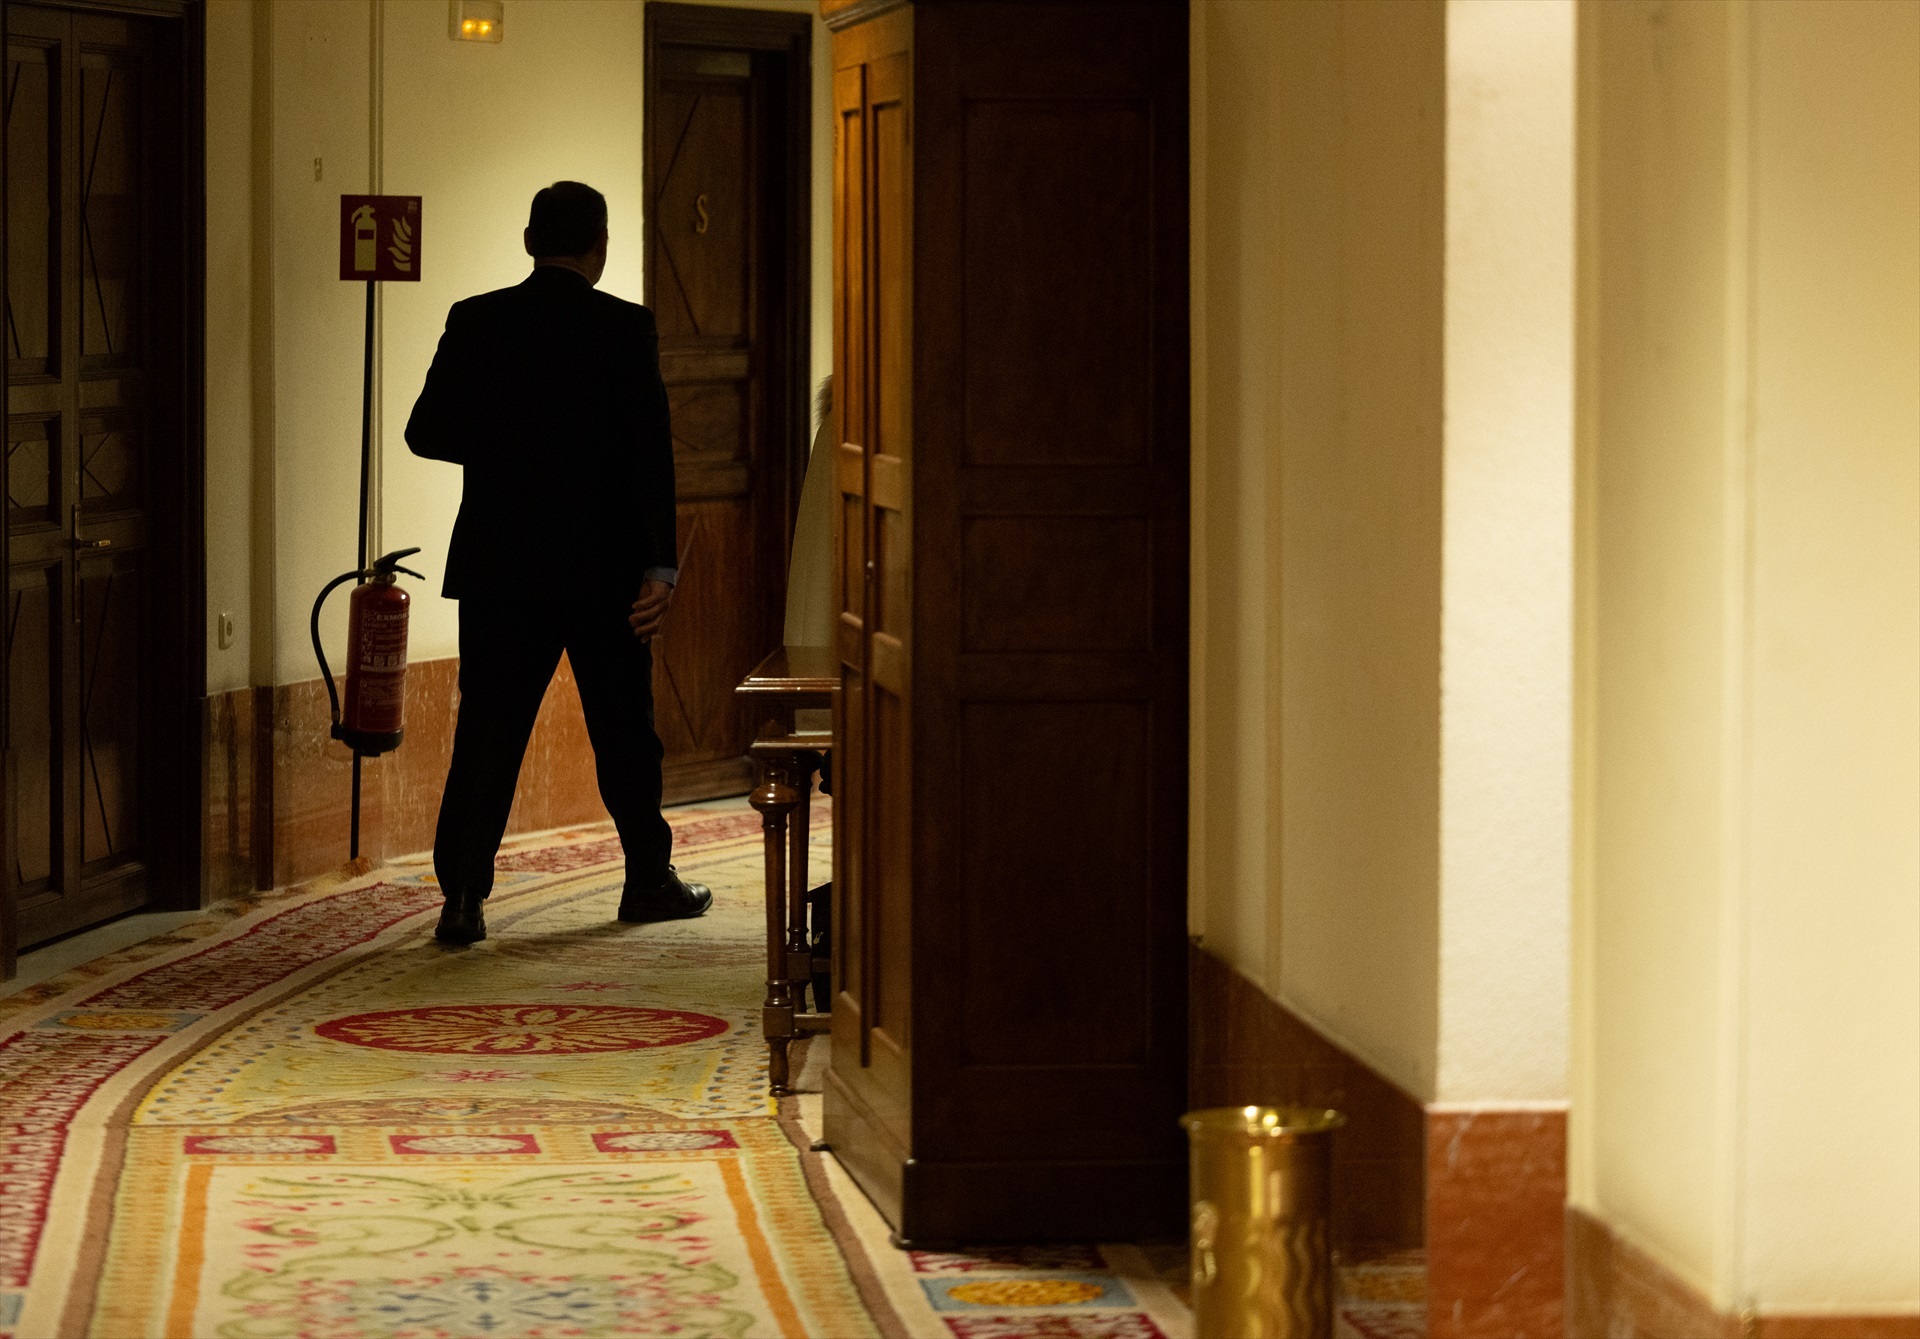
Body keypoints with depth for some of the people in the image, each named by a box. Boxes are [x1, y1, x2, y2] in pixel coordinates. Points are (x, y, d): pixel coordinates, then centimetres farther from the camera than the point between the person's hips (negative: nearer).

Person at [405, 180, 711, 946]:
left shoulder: (475, 323, -1)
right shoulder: (626, 329, -7)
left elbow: (426, 433, 0)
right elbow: (649, 453, -11)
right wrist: (660, 566, -10)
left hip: (498, 566, 1)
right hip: (603, 567, -1)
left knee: (488, 732, 2)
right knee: (624, 732, 13)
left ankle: (462, 896, -7)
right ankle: (649, 881, 25)